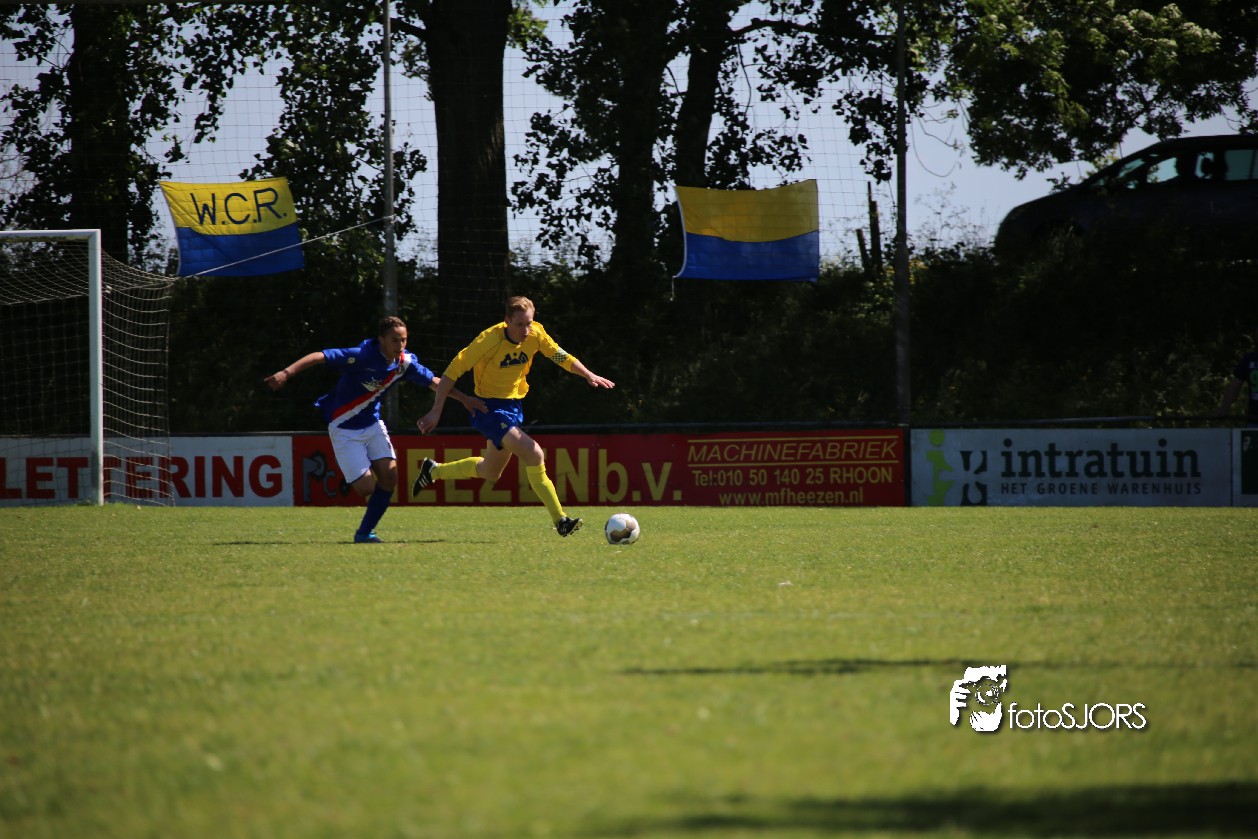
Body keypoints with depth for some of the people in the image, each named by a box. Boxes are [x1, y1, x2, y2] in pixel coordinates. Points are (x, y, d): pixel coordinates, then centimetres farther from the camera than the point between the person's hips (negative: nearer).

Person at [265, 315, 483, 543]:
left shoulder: (405, 362, -6)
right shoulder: (362, 356, -26)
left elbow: (434, 382, 7)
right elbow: (319, 357, -31)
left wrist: (465, 398, 3)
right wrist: (286, 373, -41)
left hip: (372, 423, 6)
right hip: (344, 428, -6)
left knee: (389, 476, -8)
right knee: (366, 487, -14)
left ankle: (365, 533, 7)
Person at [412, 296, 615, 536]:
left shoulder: (536, 334, -9)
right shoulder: (490, 340, -24)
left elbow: (561, 356, 2)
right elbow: (452, 371, -20)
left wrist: (588, 375, -15)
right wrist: (436, 412, -22)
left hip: (514, 406, 8)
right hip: (490, 408, -8)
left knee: (490, 471, 22)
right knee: (535, 455, -23)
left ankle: (433, 470, 43)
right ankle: (560, 520, -19)